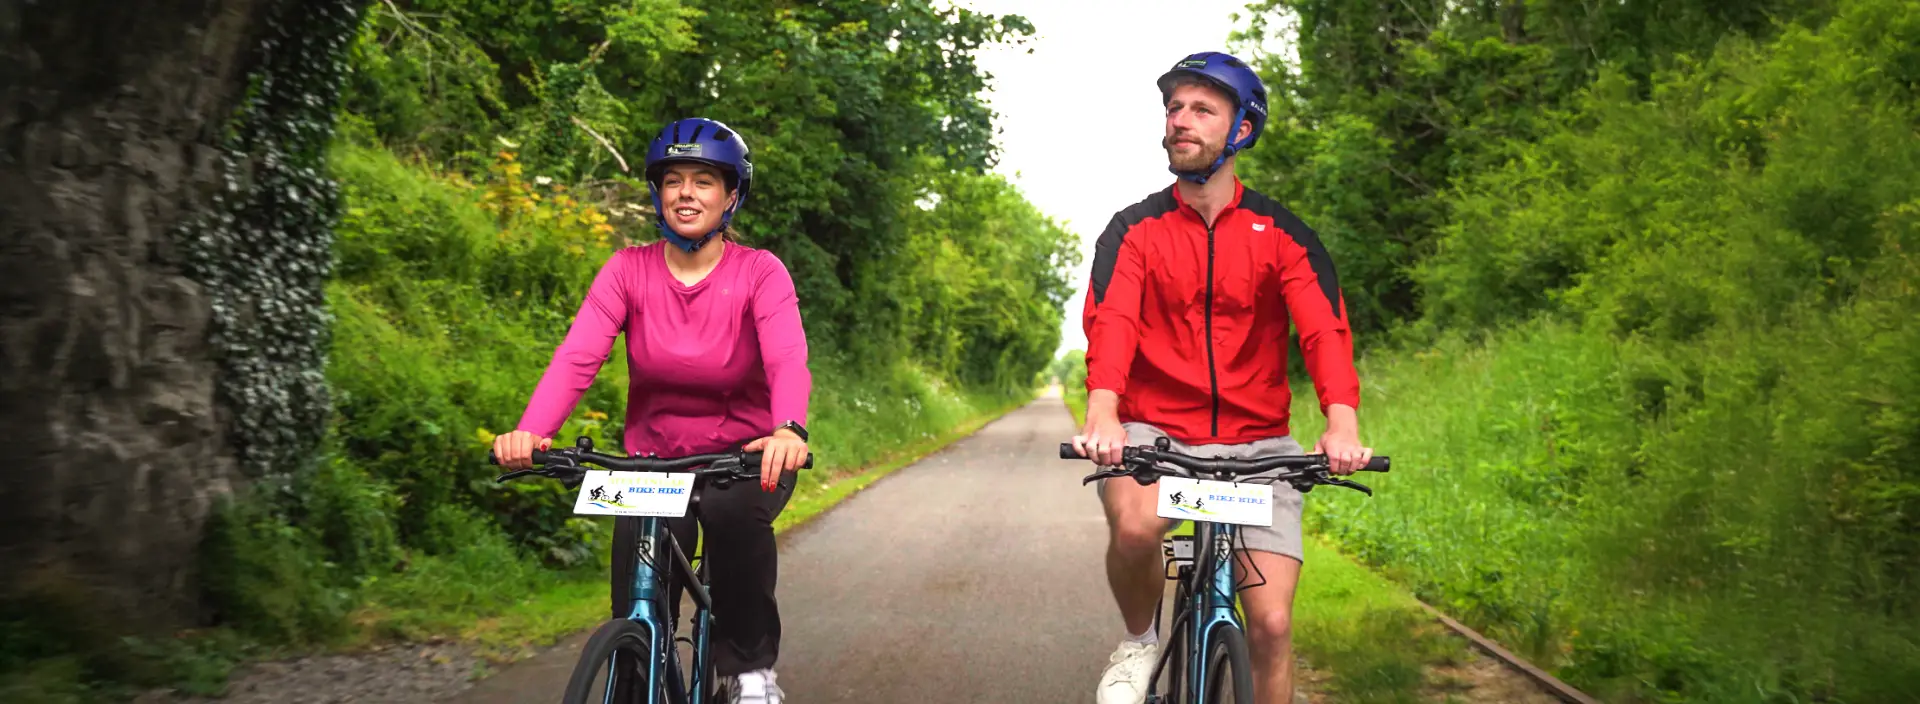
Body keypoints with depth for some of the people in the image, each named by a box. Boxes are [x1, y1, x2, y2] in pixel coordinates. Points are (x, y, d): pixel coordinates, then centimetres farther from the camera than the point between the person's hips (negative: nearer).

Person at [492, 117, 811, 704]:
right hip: (655, 457, 2)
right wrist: (530, 431, -39)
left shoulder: (758, 272, -10)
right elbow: (577, 356, -20)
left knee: (733, 510, -36)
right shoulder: (629, 270, -6)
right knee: (638, 619, -16)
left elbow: (788, 359, -27)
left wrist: (789, 430, -50)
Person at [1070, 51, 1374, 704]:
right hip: (1155, 431, -1)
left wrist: (1342, 422, -33)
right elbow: (1109, 322, -15)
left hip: (1256, 441, 1)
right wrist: (1102, 413, -36)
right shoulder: (1134, 229, 1)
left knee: (1271, 624, -8)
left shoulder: (1280, 233, 2)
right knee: (1136, 525, -34)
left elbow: (1325, 327, -12)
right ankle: (1139, 642, -3)